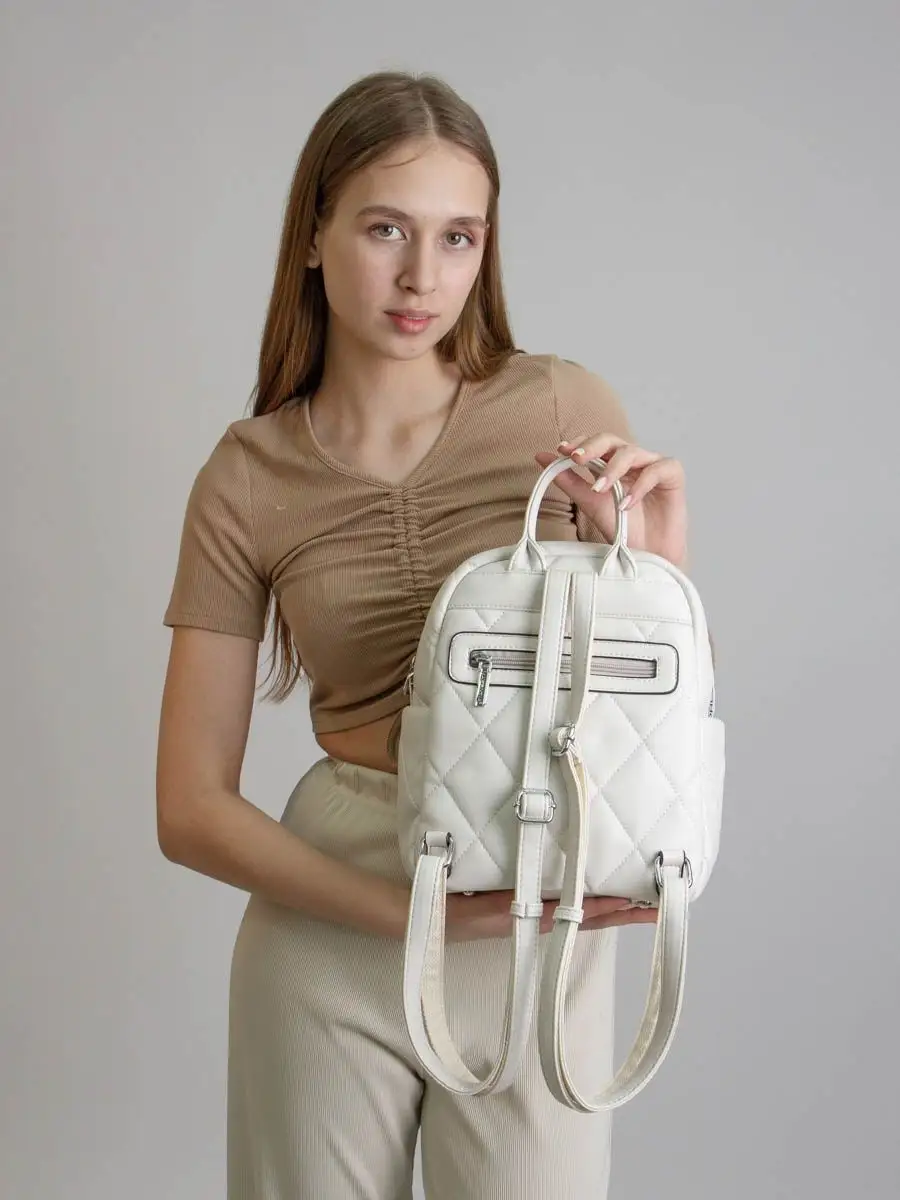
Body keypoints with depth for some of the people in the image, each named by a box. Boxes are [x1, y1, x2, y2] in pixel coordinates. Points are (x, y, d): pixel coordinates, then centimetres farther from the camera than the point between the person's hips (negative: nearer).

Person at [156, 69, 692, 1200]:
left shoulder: (566, 409, -6)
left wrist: (653, 568, -19)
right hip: (329, 929, 1)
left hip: (547, 937, 0)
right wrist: (414, 909, -16)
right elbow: (192, 808, -5)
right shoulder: (246, 479, -4)